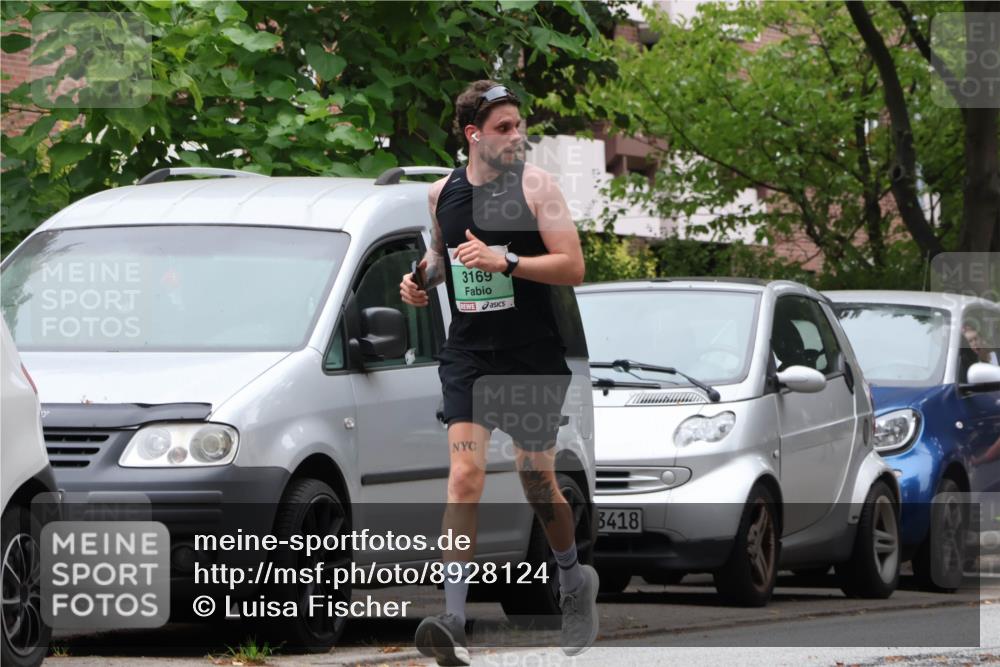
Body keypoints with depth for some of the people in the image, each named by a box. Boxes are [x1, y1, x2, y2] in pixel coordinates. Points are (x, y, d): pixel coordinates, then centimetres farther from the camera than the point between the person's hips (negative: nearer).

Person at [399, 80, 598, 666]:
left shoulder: (535, 186, -7)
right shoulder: (442, 193, 6)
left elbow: (573, 267, -14)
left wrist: (503, 261, -24)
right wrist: (423, 277, 4)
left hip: (533, 358, -2)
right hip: (468, 353, 2)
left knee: (537, 480, 8)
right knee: (466, 474, -13)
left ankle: (576, 580, 37)